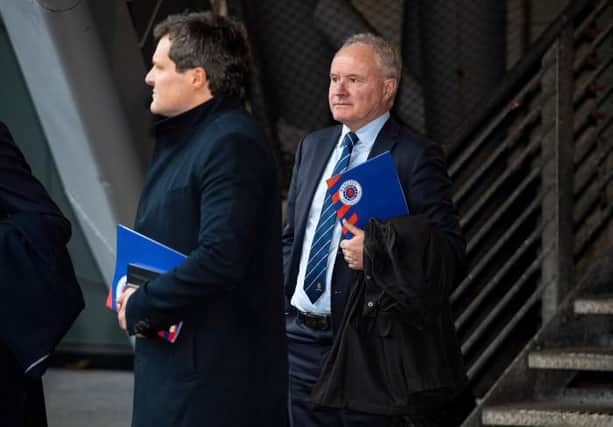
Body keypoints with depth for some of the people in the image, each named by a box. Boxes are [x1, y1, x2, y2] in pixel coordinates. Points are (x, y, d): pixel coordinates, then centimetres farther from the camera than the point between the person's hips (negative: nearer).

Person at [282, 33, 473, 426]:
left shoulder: (416, 157, -7)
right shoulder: (312, 147, 13)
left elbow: (450, 248, -11)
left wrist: (378, 250, -24)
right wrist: (279, 303, 9)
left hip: (364, 346, -6)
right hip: (300, 339, 6)